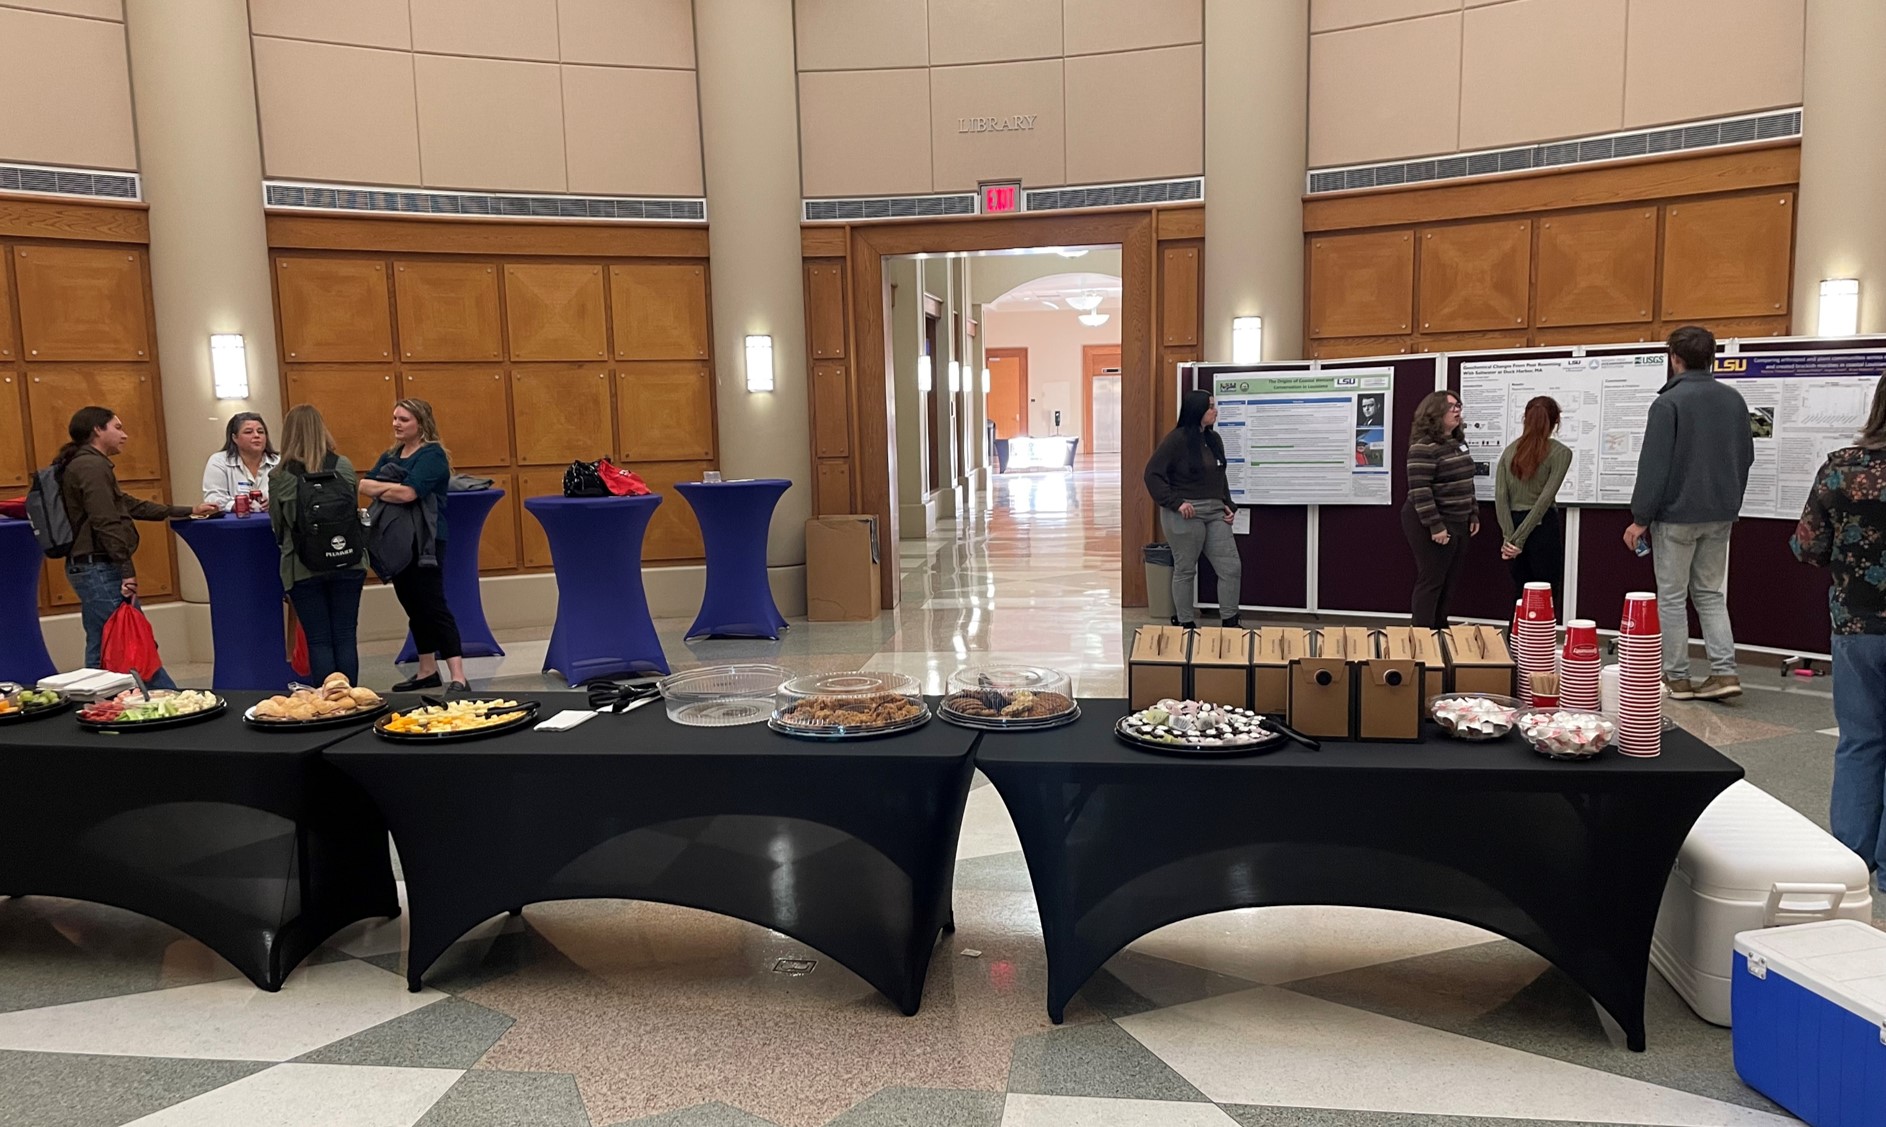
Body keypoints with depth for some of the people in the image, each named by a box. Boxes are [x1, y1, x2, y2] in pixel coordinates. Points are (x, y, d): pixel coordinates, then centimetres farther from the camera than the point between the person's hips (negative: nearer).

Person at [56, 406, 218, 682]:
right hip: (100, 569, -11)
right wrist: (127, 571, -20)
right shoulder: (92, 466, -13)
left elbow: (128, 505, 24)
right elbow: (106, 523, -21)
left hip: (85, 567, 11)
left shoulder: (83, 464, 19)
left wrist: (188, 511, 26)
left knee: (102, 648, 14)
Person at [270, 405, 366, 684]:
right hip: (347, 564, 1)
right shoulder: (343, 466, -3)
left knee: (319, 641, 6)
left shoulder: (280, 477, -6)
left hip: (303, 569, -1)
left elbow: (277, 526, 3)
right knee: (346, 638, 8)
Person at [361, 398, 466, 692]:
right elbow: (364, 484, 6)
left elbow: (408, 492, -21)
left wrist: (376, 488, -5)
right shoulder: (391, 455, 15)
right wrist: (389, 488, -13)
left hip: (424, 543, -8)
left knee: (432, 606, -12)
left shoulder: (432, 454, -9)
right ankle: (428, 671, 24)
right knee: (413, 606, 13)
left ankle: (459, 678, -13)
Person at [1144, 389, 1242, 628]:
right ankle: (1185, 623, 18)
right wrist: (1176, 502, -19)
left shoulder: (1214, 439, 10)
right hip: (1186, 514, -7)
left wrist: (1228, 505, 8)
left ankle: (1230, 624, 13)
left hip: (1215, 512, 7)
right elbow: (1152, 474, -13)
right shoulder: (1177, 439, -11)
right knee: (1185, 570, 5)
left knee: (1232, 567, 4)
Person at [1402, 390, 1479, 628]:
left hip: (1458, 522, 9)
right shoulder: (1423, 447, -17)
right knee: (1431, 581, -4)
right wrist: (1435, 526, -23)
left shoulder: (1458, 442, 11)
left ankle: (1439, 631, 22)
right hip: (1432, 524, -9)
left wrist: (1474, 514, 16)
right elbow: (1420, 491, -22)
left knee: (1448, 583, 12)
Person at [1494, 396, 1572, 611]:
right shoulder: (1560, 452, -3)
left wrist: (1509, 536, -7)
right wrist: (1520, 538, -13)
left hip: (1513, 526, 4)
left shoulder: (1510, 450, 9)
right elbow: (1546, 498, -12)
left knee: (1522, 597, 13)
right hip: (1543, 527, -4)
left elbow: (1500, 496, -2)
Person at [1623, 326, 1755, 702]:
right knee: (1711, 594, 14)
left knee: (1672, 598, 3)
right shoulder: (1734, 399, 7)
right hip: (1721, 515, 6)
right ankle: (1724, 672, 6)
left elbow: (1654, 465, -16)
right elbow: (1745, 457, 13)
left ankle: (1676, 678, 8)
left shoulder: (1669, 402, -14)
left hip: (1676, 515, -6)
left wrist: (1640, 518, -10)